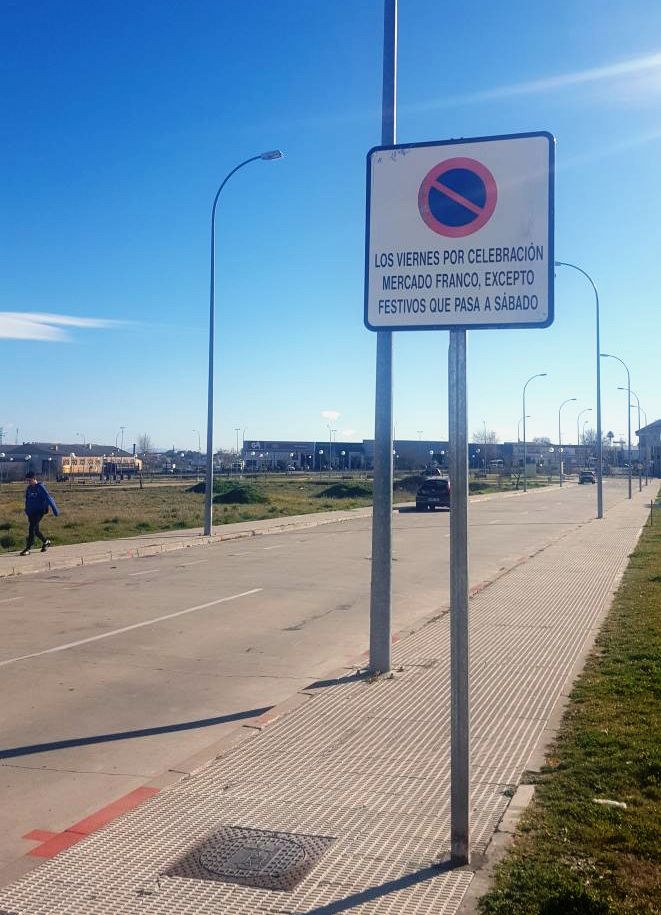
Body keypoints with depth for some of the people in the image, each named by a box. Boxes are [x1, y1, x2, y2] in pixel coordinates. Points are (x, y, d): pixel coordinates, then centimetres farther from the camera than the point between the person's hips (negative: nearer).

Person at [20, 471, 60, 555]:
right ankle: (45, 542, 32)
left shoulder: (40, 487, -10)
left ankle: (28, 548, -11)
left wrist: (55, 510, -18)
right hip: (31, 512, 7)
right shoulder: (29, 488, 10)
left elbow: (48, 498, -14)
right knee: (35, 530, 11)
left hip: (39, 511, -7)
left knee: (31, 529, -13)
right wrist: (27, 510, 19)